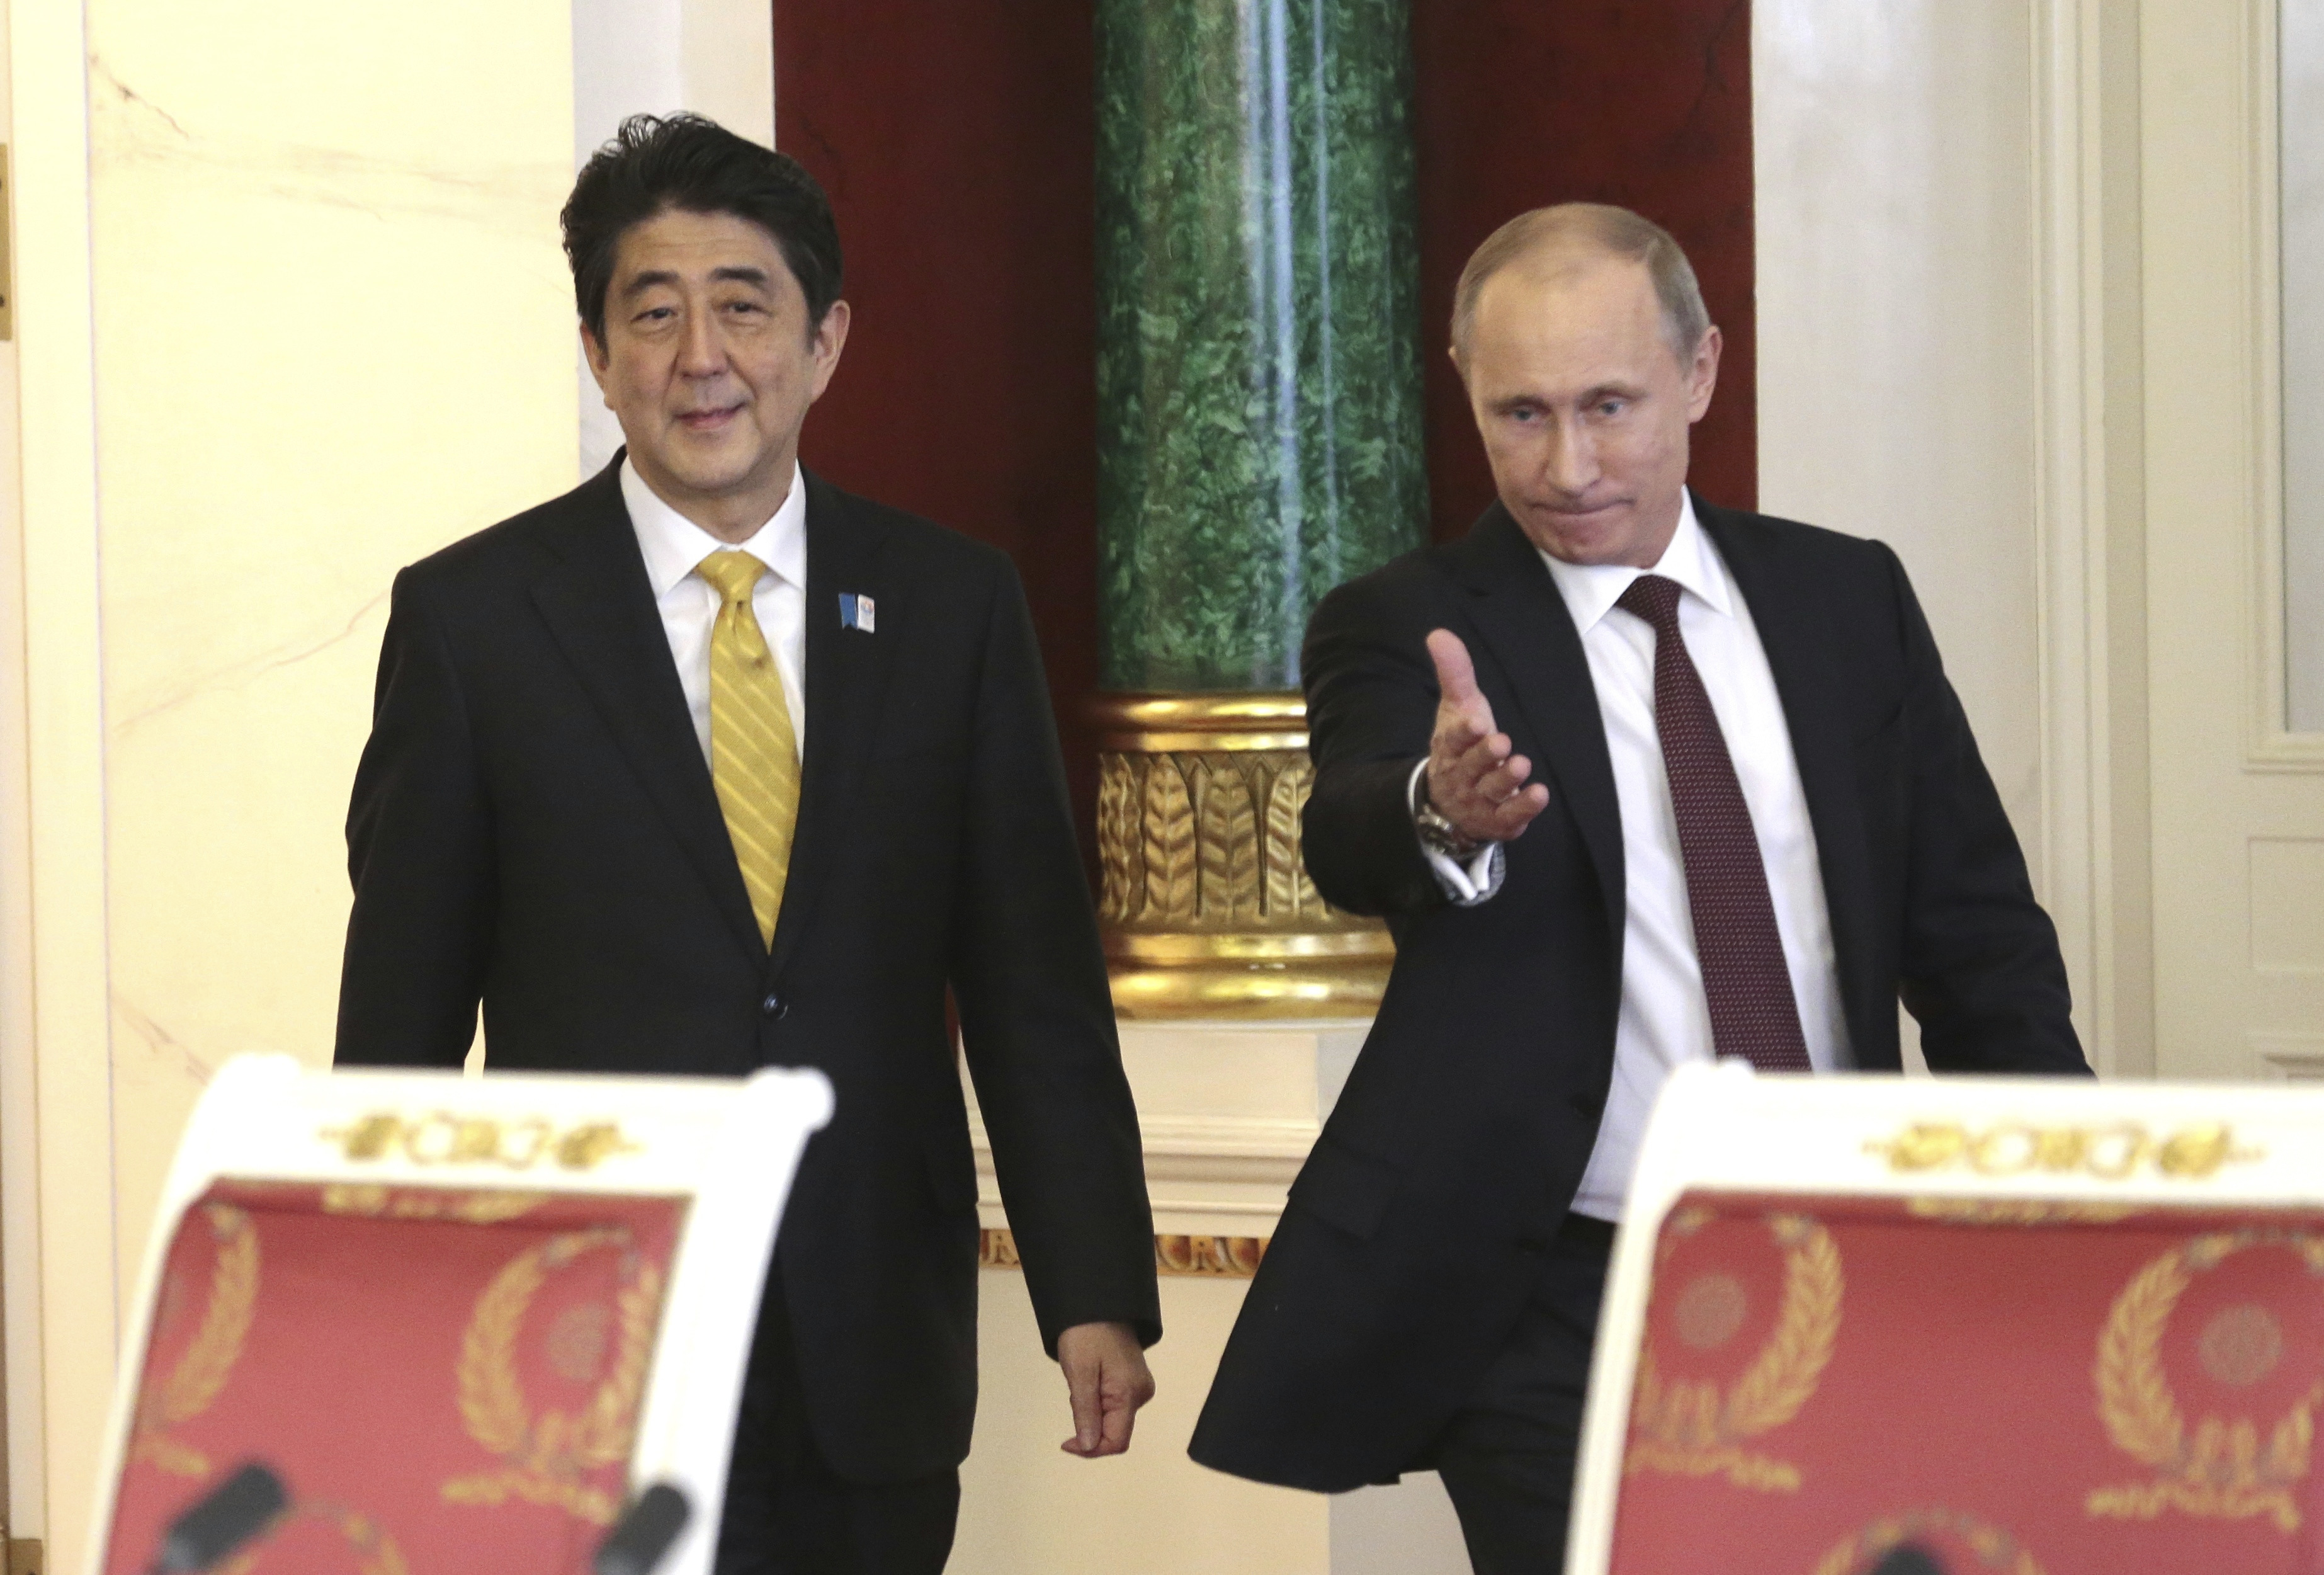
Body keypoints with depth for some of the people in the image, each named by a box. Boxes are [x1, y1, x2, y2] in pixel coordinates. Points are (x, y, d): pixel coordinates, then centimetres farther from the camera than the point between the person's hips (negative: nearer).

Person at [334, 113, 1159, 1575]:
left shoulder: (953, 604, 6)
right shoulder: (471, 617, 0)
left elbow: (1035, 980, 6)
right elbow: (400, 1025, 3)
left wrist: (1097, 1299, 0)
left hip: (877, 1379, 2)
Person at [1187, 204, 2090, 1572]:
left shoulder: (1848, 600, 8)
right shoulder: (1404, 632, -3)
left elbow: (1978, 931, 11)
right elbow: (1351, 841, -25)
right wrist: (1441, 813, -49)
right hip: (1556, 1319, -3)